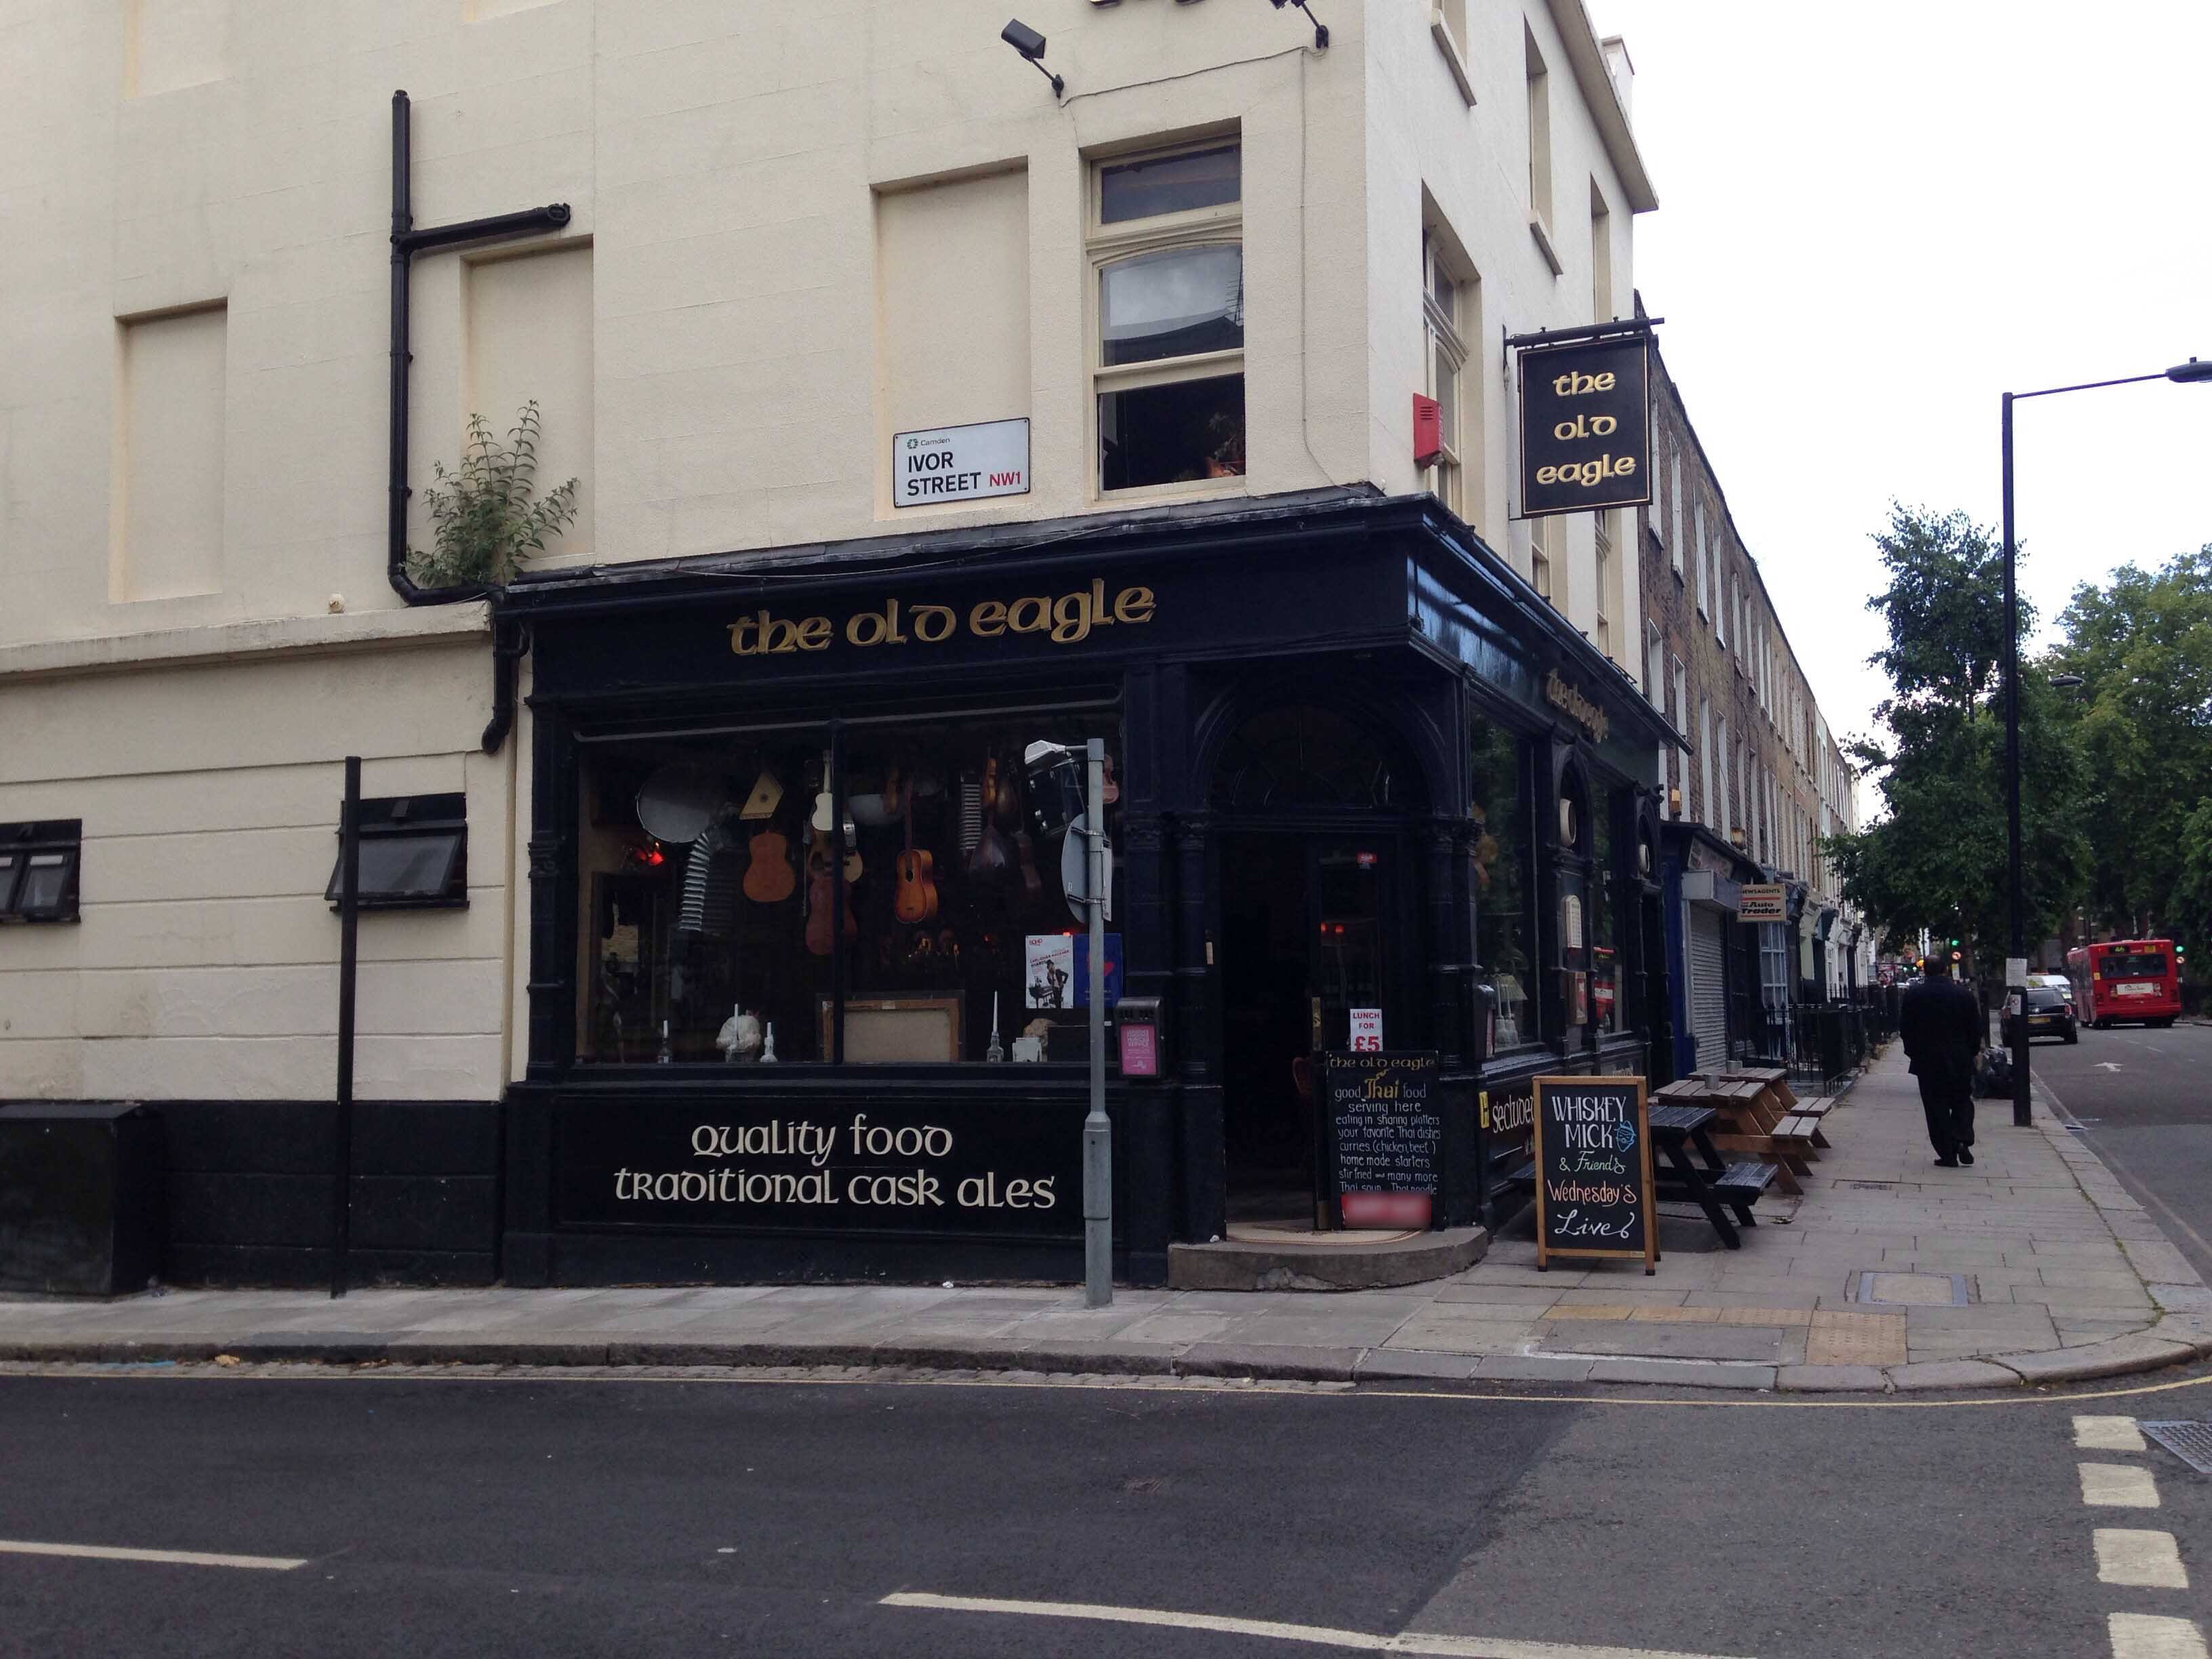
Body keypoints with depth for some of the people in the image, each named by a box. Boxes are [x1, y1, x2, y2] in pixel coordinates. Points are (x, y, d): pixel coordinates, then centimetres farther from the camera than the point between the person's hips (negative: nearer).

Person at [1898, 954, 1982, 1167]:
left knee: (1937, 1109, 4)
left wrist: (1914, 1053, 12)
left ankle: (1948, 1154, 1)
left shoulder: (1913, 996, -5)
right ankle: (1963, 1140, -5)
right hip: (1961, 1061, 1)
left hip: (1927, 1061, -1)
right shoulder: (1964, 994, -2)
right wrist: (1971, 1052, 15)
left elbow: (1905, 1029, -1)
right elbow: (1976, 1029, 2)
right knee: (1962, 1102, 16)